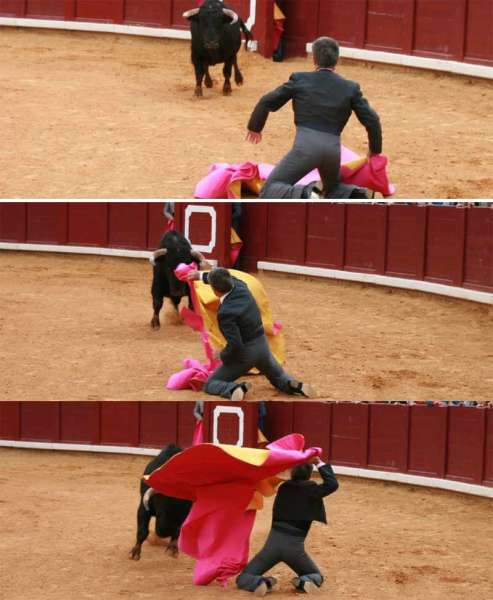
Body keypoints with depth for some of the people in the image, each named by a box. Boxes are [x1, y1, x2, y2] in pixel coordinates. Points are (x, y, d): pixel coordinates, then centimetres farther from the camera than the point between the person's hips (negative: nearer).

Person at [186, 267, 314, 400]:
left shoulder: (225, 313, -28)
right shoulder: (240, 286, -7)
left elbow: (235, 345, -30)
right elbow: (229, 280, 19)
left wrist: (222, 356, -9)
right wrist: (201, 275, 28)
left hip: (244, 354, -6)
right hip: (262, 347, 6)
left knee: (210, 385, 6)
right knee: (279, 379, 30)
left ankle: (234, 389, -25)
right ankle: (294, 386, -6)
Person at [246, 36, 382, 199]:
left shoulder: (299, 80, 8)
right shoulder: (350, 88, 11)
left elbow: (266, 103, 12)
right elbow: (371, 120, 10)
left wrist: (255, 127, 31)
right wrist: (374, 150, 28)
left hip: (305, 146, -4)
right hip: (333, 149, 4)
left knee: (269, 193, 0)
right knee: (332, 190, 31)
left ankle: (307, 197, -30)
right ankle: (357, 197, -4)